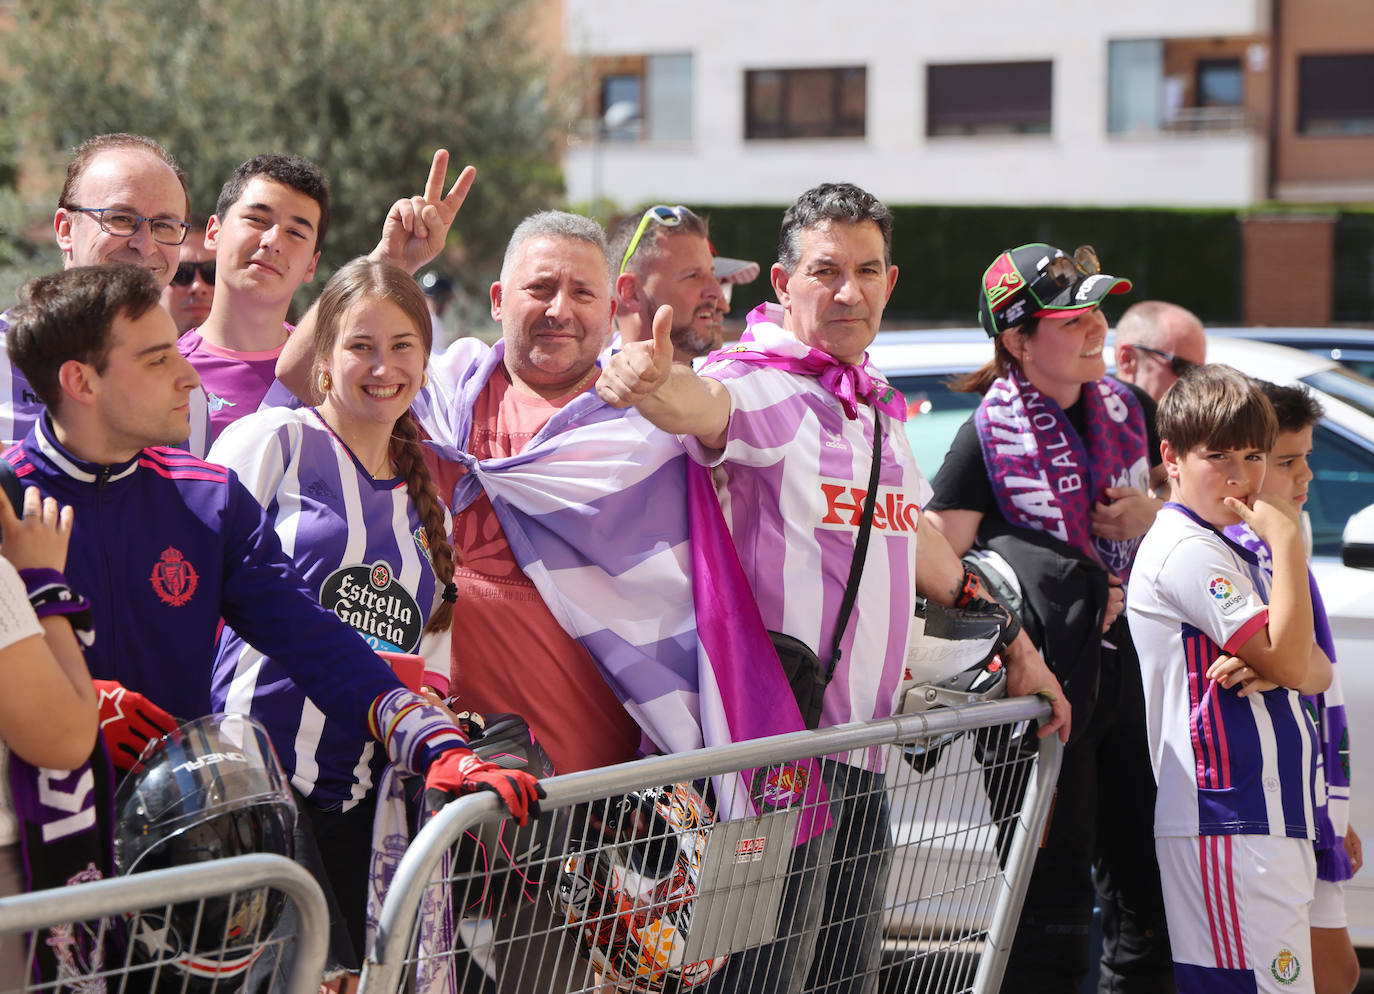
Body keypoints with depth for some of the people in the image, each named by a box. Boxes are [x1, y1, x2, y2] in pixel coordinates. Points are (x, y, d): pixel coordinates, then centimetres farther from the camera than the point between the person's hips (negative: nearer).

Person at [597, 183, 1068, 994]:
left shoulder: (877, 407, 16)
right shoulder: (762, 386, -10)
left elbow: (912, 534, 29)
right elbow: (704, 405, -34)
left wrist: (1016, 645, 35)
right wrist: (655, 382, -58)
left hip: (863, 747, 8)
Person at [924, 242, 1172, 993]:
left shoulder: (1120, 411, 9)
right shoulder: (991, 434, -8)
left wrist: (1152, 515, 1)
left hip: (1122, 670, 6)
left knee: (1147, 894, 11)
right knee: (1053, 903, -2)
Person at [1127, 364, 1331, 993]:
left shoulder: (1233, 550, 21)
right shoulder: (1185, 548, -10)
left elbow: (1317, 674, 14)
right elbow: (1287, 661, -17)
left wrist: (1268, 670, -10)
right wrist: (1287, 540, -15)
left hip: (1273, 820, 10)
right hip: (1227, 819, -10)